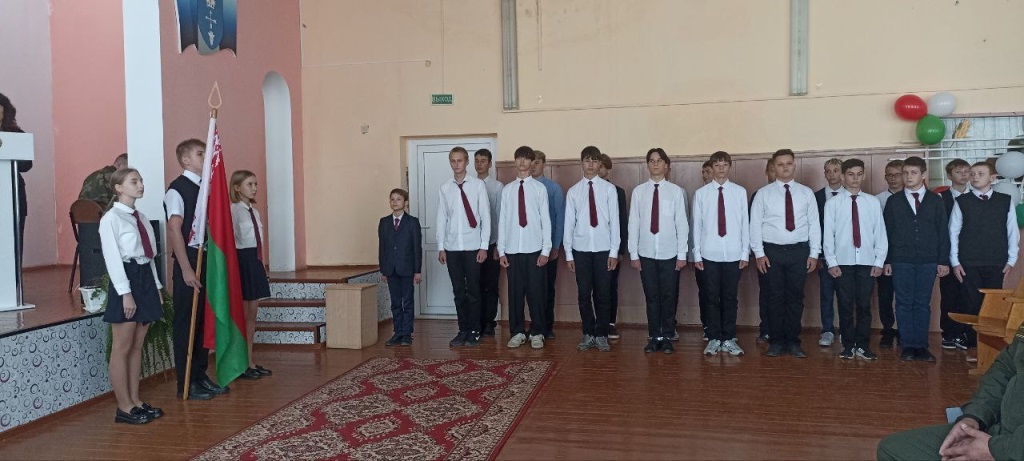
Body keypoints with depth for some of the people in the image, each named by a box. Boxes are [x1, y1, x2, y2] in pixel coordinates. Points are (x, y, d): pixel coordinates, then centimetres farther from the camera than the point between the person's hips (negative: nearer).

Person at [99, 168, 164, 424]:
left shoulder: (141, 218, 15)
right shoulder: (111, 218, -8)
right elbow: (113, 258, -14)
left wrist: (157, 287, 12)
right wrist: (125, 293, -19)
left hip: (146, 280, 8)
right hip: (126, 280, -8)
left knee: (137, 346, 12)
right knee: (122, 348, -1)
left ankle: (135, 401, 18)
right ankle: (124, 406, 6)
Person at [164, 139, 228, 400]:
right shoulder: (177, 189, -8)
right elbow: (174, 230, -14)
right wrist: (186, 269, -18)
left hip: (209, 262, 7)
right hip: (189, 264, -7)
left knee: (205, 321, 13)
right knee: (186, 324, 2)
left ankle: (201, 377, 24)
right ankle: (185, 384, 11)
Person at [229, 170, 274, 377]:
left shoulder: (254, 211, 15)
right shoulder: (235, 210, -10)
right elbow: (231, 237, -21)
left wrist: (261, 263, 16)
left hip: (255, 261, 8)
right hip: (242, 260, -8)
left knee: (252, 313, 11)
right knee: (242, 314, -2)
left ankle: (250, 362, 19)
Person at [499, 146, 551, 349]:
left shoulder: (539, 188, 0)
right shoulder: (507, 189, 6)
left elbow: (546, 221, -1)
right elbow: (502, 221, 6)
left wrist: (546, 250, -6)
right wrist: (501, 250, 3)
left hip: (534, 250, -2)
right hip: (512, 250, 2)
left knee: (536, 292, 4)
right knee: (515, 292, 7)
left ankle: (536, 333, 16)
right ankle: (517, 332, 19)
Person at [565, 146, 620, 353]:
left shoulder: (609, 189, 0)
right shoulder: (573, 191, 3)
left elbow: (614, 221, -1)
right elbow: (569, 223, 4)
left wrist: (614, 251, -4)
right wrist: (568, 254, 2)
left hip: (603, 249, -1)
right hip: (581, 249, 1)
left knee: (603, 294, 5)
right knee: (584, 294, 7)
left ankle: (601, 335, 18)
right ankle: (588, 335, 19)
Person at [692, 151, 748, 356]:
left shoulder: (740, 192, 1)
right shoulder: (701, 193, -1)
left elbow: (745, 224, 2)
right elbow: (697, 225, 1)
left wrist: (745, 253, 1)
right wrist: (697, 254, -1)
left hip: (733, 254, 1)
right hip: (710, 254, 0)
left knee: (730, 298, 9)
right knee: (712, 298, 7)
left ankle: (729, 340, 19)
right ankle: (714, 339, 17)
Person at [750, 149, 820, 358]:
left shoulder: (806, 193, 6)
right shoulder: (763, 193, 1)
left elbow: (814, 224, 5)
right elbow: (755, 224, 0)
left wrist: (814, 253, 0)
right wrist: (759, 253, -6)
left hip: (799, 251, 1)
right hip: (772, 251, -1)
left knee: (796, 297, 7)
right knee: (775, 297, 5)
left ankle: (793, 341, 18)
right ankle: (776, 341, 16)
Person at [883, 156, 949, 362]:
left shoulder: (935, 201, 6)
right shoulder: (893, 202, 6)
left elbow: (943, 232, 5)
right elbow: (886, 232, 5)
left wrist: (943, 260, -1)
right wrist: (886, 260, -1)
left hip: (928, 261, 0)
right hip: (901, 261, 0)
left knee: (923, 304, 4)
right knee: (904, 303, 2)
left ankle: (921, 346, 11)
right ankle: (907, 345, 9)